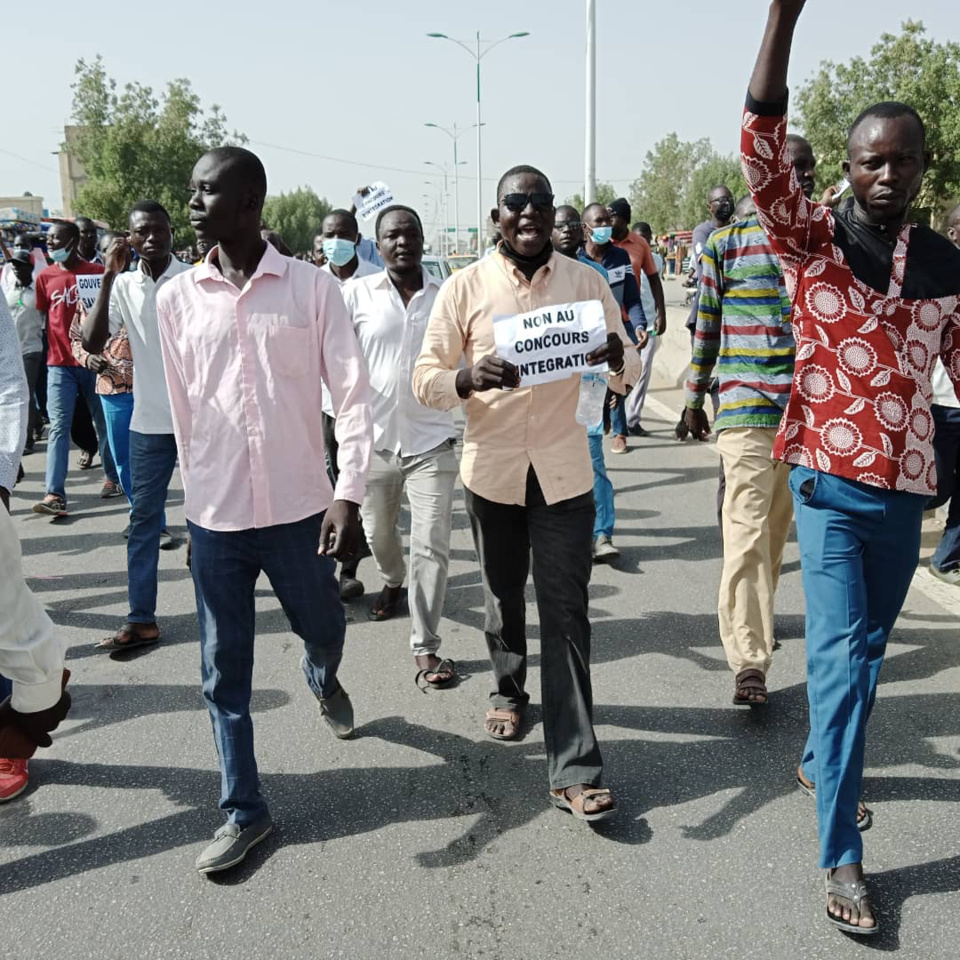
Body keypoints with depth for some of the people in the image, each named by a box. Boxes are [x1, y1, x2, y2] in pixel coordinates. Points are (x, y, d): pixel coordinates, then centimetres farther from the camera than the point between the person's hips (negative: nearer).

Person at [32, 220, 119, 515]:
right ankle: (55, 494, -10)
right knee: (58, 427, -6)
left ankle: (112, 477, 29)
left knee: (104, 423, 11)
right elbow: (40, 317, 9)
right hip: (59, 363, 1)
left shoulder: (96, 272, -2)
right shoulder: (45, 277, 5)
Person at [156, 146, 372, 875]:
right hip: (214, 515, 2)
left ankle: (323, 680, 56)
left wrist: (349, 493, -14)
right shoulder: (176, 299, 1)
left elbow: (354, 394, -7)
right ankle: (244, 811, 24)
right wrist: (196, 493, 15)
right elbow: (183, 408, 9)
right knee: (225, 671, 8)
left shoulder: (312, 288, -7)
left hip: (299, 507, -1)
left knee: (323, 629, 19)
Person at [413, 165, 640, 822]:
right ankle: (509, 690, 46)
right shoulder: (465, 287, -3)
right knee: (504, 597, 18)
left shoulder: (586, 283, 1)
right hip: (492, 467, 1)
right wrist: (470, 379, -26)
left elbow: (628, 373, 4)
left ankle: (575, 769, 3)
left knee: (567, 612, -2)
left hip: (563, 470, 0)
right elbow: (425, 378, -3)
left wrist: (616, 356, -21)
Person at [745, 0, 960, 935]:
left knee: (868, 644, 17)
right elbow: (762, 147, -21)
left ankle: (819, 759, 42)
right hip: (830, 478, -4)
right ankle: (841, 857, 1)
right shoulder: (812, 238, -5)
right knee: (841, 653, -8)